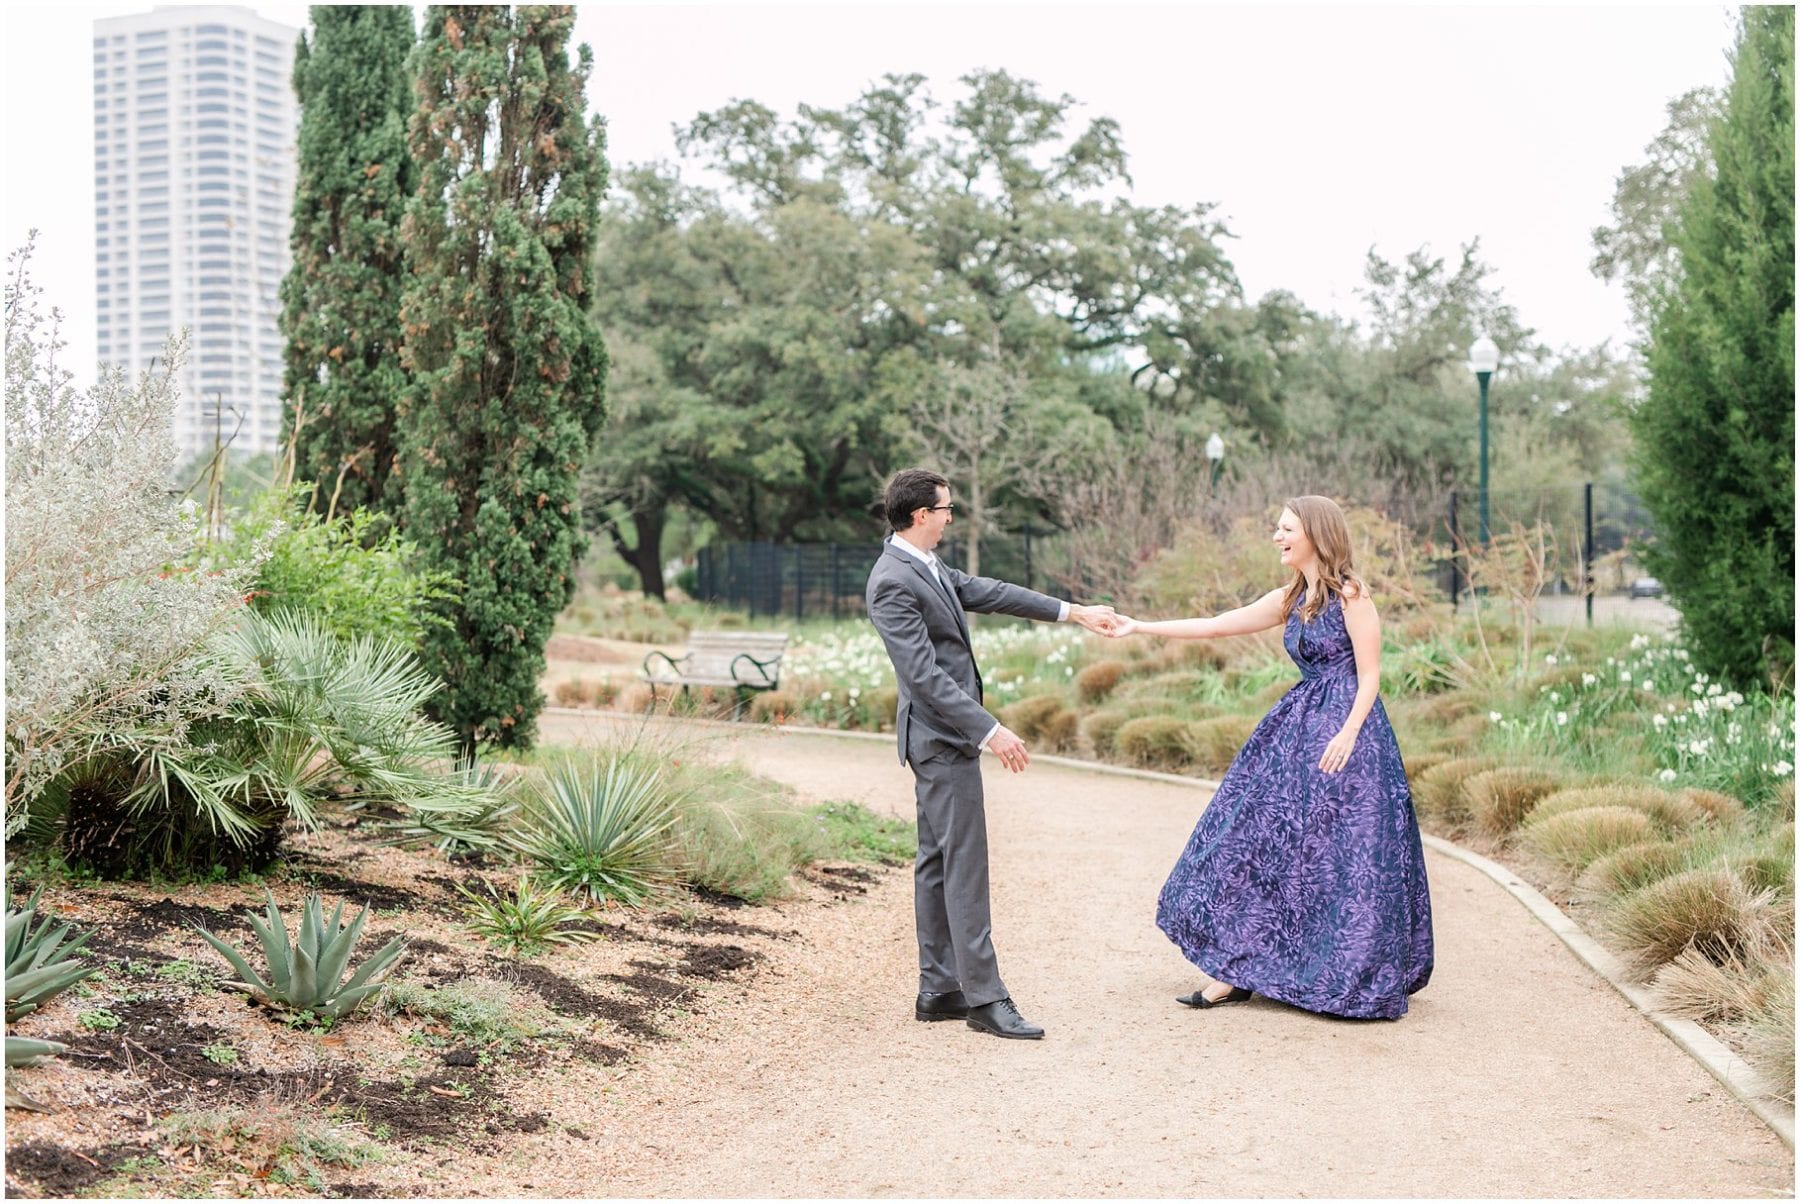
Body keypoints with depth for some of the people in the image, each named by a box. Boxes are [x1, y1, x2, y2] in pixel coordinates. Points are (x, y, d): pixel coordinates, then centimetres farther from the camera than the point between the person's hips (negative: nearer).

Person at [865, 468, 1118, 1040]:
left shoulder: (927, 567, 11)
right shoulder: (893, 582, -20)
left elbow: (987, 592, 19)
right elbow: (924, 674, -24)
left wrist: (1074, 612, 21)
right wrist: (990, 731, -26)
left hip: (944, 735, 11)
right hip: (942, 735, -11)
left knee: (938, 860, 12)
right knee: (965, 864, -7)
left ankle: (939, 990, 18)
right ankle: (985, 998, -3)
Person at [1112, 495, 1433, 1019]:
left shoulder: (1351, 594, -8)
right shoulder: (1290, 600, 13)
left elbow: (1370, 673, -11)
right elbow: (1216, 626, 14)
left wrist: (1348, 734, -23)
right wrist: (1140, 628, 11)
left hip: (1345, 727, -8)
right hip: (1298, 727, 8)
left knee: (1342, 853, -4)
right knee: (1262, 840, 5)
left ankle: (1358, 978, 10)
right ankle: (1238, 969, 11)